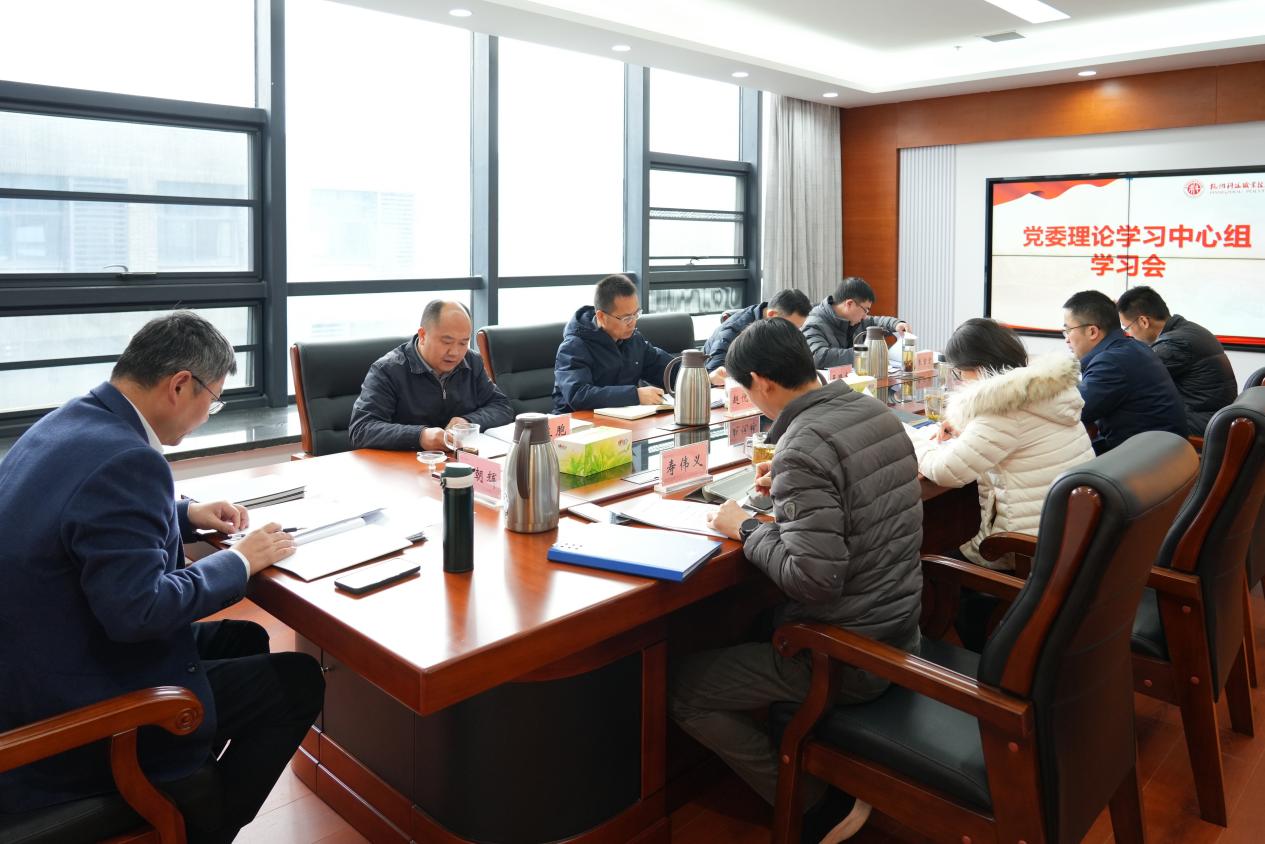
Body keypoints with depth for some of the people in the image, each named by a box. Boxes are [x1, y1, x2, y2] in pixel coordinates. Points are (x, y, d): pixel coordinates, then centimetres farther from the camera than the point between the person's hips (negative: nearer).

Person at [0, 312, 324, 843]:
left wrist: (185, 513, 11)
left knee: (245, 640, 21)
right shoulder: (124, 459, -29)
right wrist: (239, 561, -17)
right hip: (72, 715, -10)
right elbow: (139, 610, -31)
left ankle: (184, 791, 33)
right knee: (299, 680, -2)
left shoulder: (66, 422, 3)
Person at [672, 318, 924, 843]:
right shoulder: (878, 414, 1)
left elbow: (814, 579, -30)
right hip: (899, 630, 9)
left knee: (683, 689, 4)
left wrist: (746, 530, -15)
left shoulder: (801, 448, -25)